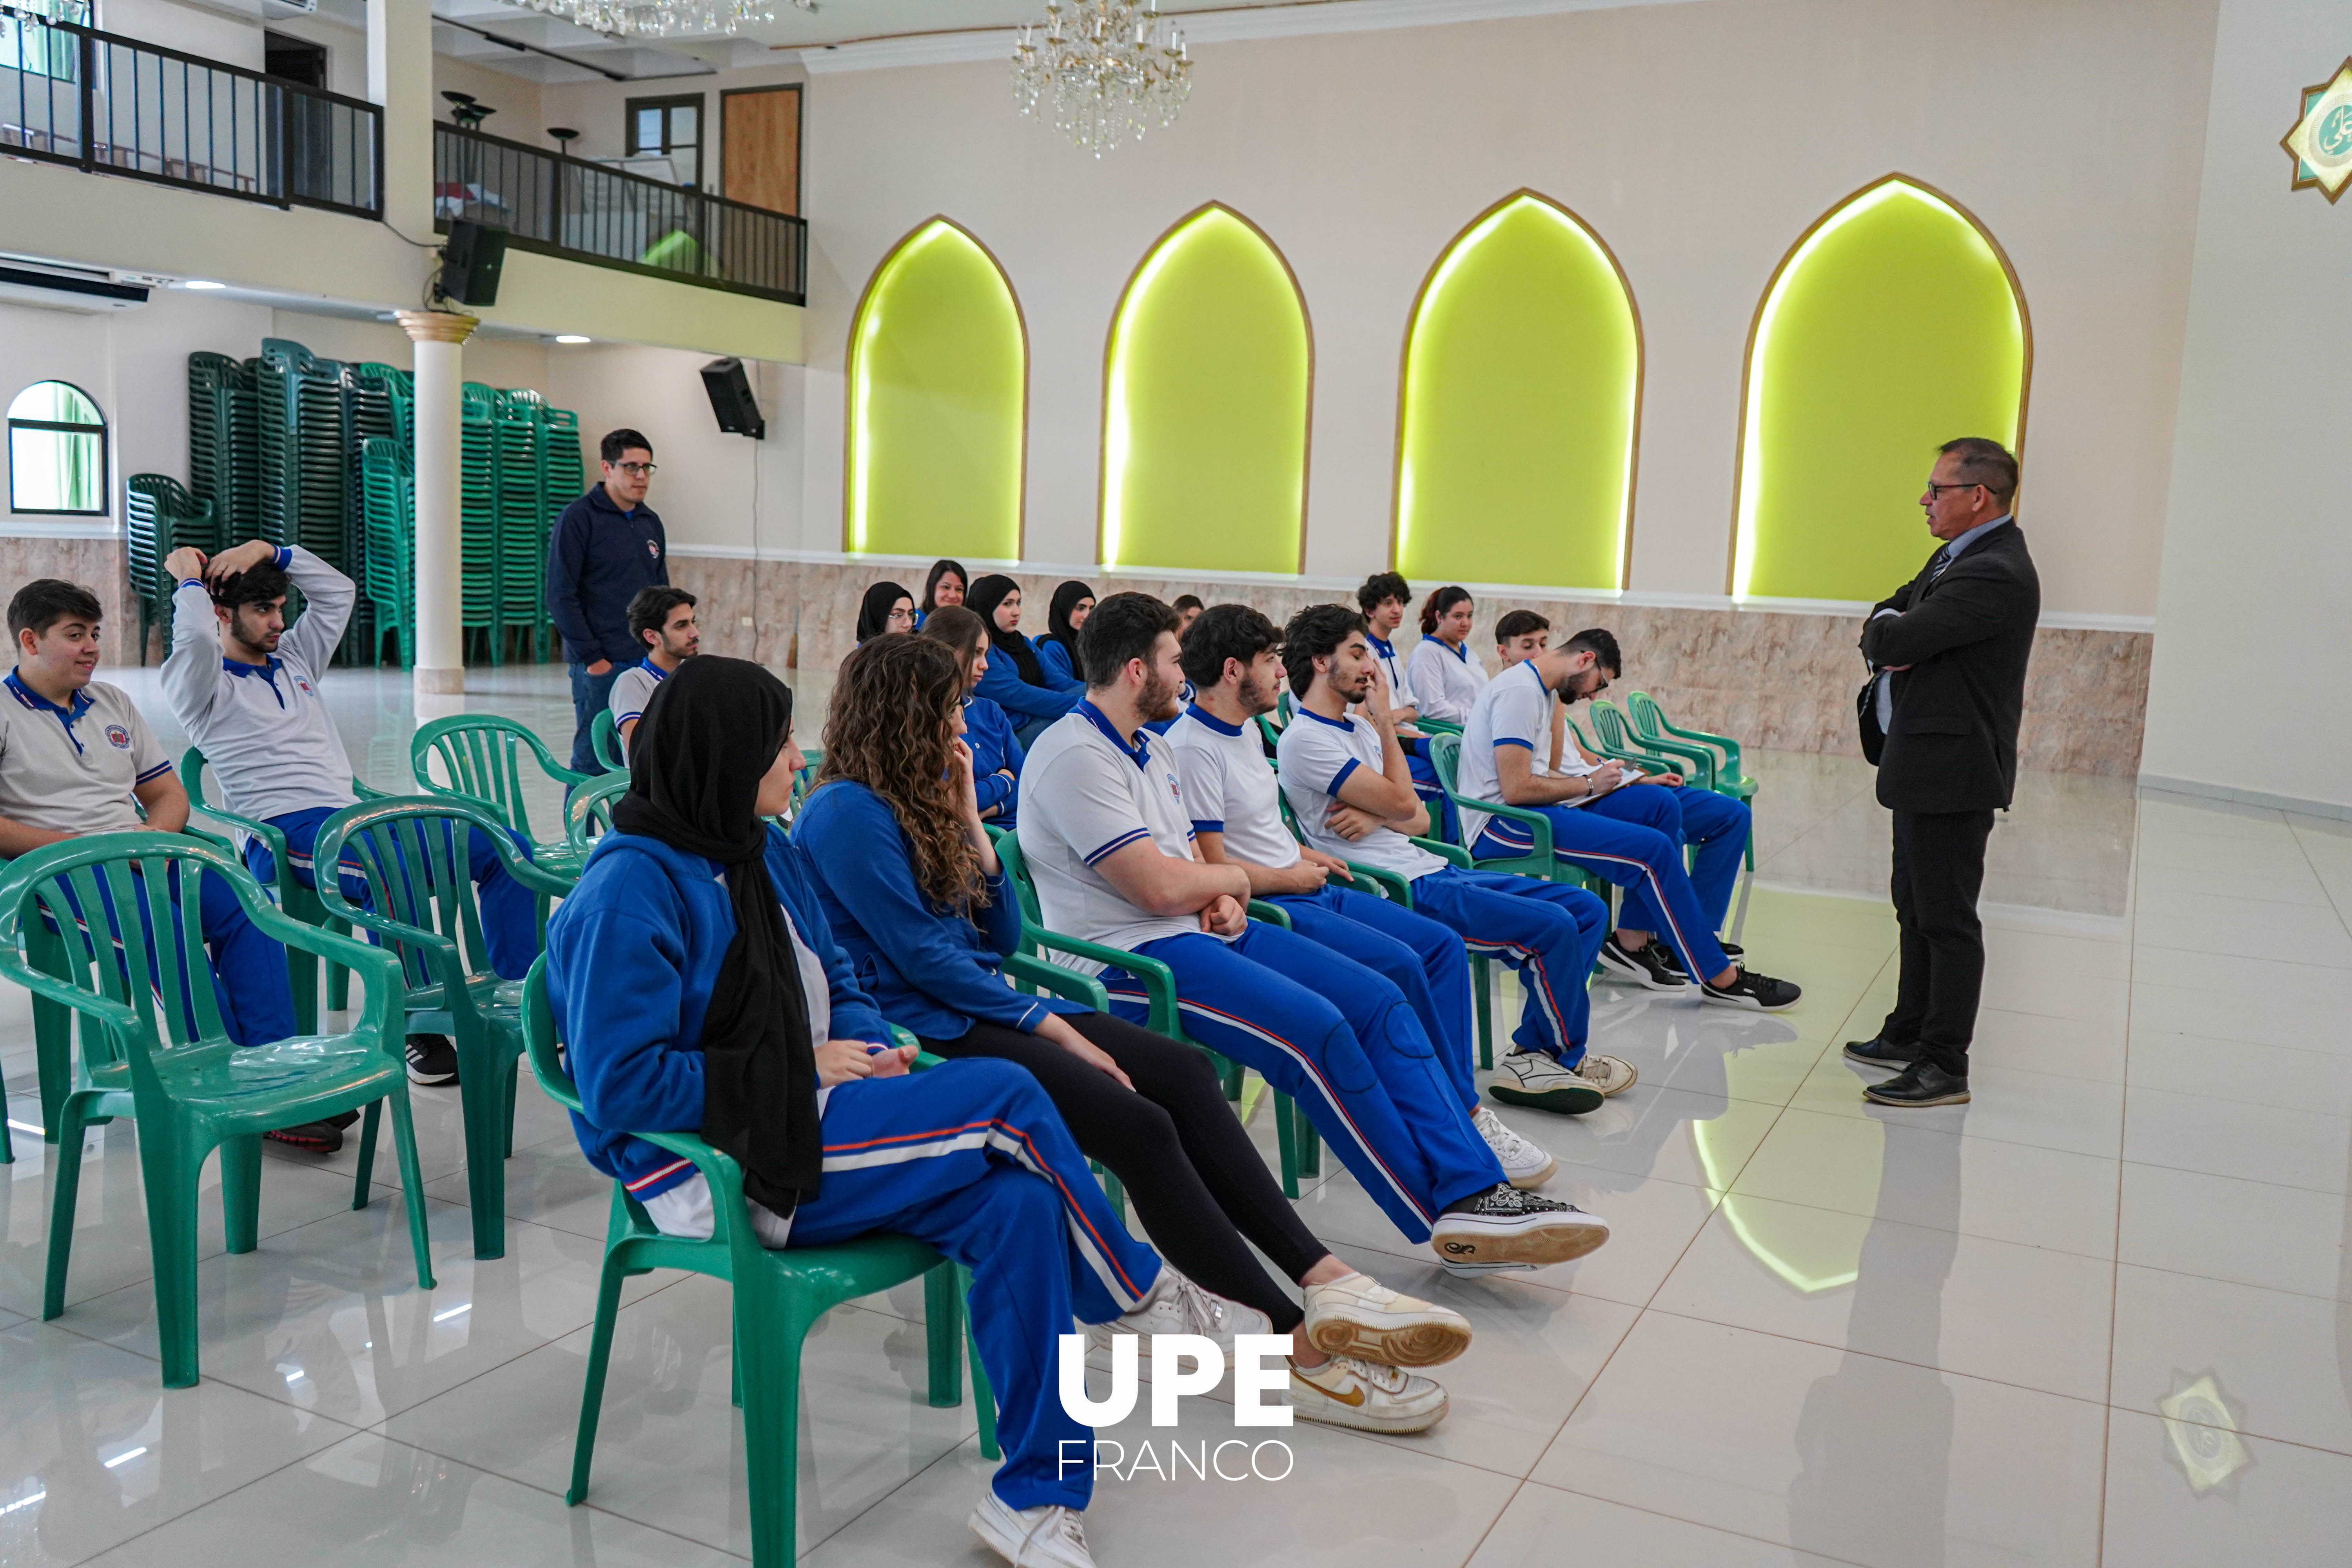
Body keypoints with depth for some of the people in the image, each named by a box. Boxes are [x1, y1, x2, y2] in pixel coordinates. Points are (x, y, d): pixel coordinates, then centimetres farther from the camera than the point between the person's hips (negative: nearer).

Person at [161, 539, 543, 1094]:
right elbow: (194, 637, -16)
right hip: (283, 833, -8)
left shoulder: (294, 662, 28)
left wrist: (268, 550, 19)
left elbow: (339, 592, 27)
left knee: (506, 849, -8)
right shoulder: (201, 685, 6)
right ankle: (417, 1029, -33)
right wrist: (190, 579, 2)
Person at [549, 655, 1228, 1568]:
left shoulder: (764, 852, 11)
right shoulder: (628, 890, -14)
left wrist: (872, 1044, -3)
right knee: (1005, 1100, -19)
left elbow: (834, 982, 21)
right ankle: (1139, 1289, 7)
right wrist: (805, 1067, -16)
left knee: (1015, 1205, -19)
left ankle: (1036, 1492, -8)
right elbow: (620, 1084, -20)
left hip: (799, 1117, 8)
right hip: (719, 1169, -7)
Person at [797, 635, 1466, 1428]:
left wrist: (966, 818, 7)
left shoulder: (916, 802, 18)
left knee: (1183, 1071, -12)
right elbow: (922, 959, -15)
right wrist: (1052, 1027, -14)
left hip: (978, 1005, 9)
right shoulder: (846, 812, -9)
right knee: (1138, 1124, -26)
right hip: (921, 1030, -9)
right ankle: (1294, 1345, -23)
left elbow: (1002, 937, 15)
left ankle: (1324, 1280, -19)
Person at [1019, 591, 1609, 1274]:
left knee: (1379, 1001, -7)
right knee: (1315, 1029, -28)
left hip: (1196, 932, 10)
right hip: (1129, 959, -10)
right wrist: (1234, 879, -1)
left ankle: (1471, 1190, -11)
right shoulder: (1074, 756, -13)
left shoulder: (1150, 748, 19)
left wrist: (1220, 899, 0)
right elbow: (1160, 887, -21)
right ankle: (1447, 1219, -16)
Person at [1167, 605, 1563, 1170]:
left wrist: (1304, 853, 12)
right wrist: (1294, 876, -6)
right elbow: (1213, 866, -18)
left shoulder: (1246, 729, 15)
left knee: (1443, 945, 0)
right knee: (1401, 965, -23)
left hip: (1308, 888, 10)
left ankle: (1457, 1108, -3)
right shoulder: (1192, 748, -16)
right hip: (1267, 907, -10)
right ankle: (1463, 1116, -7)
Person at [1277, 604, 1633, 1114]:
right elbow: (1403, 804, -14)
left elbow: (1421, 819, 14)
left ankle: (1530, 1054, 0)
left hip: (1430, 870, 10)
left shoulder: (1359, 728, 19)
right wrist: (1385, 719, -4)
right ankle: (1567, 1058, 4)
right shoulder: (1304, 739, -10)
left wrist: (1376, 817, -9)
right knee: (1553, 927, -21)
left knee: (1588, 910, 2)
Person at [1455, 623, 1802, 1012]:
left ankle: (1634, 943, 3)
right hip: (1499, 824, -11)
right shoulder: (1520, 691, -14)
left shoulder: (1540, 688, 18)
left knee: (1658, 804, 4)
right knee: (1652, 849, -18)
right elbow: (1516, 789, -22)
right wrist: (1589, 784, -10)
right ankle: (1721, 978, -6)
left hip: (1531, 808, 11)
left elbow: (1547, 772, 14)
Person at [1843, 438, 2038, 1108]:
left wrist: (1887, 633, -3)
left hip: (1953, 771, -11)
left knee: (1947, 917, -4)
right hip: (1923, 767, 11)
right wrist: (1892, 634, -5)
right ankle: (1910, 1033, 31)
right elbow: (1887, 617, 17)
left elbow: (1895, 639, -26)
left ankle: (1945, 1066, 4)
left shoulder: (1996, 574, -21)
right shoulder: (1956, 556, 13)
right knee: (1916, 907, 19)